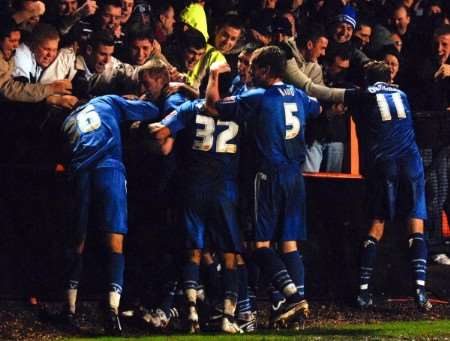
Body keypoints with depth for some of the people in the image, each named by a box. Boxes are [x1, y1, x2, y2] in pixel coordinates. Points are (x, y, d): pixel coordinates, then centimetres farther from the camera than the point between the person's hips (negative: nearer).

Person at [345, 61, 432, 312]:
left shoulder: (361, 96, 11)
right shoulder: (401, 95, 21)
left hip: (382, 163, -1)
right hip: (411, 161, 1)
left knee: (376, 227, 7)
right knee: (416, 226, -1)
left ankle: (364, 290, 0)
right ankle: (420, 288, -16)